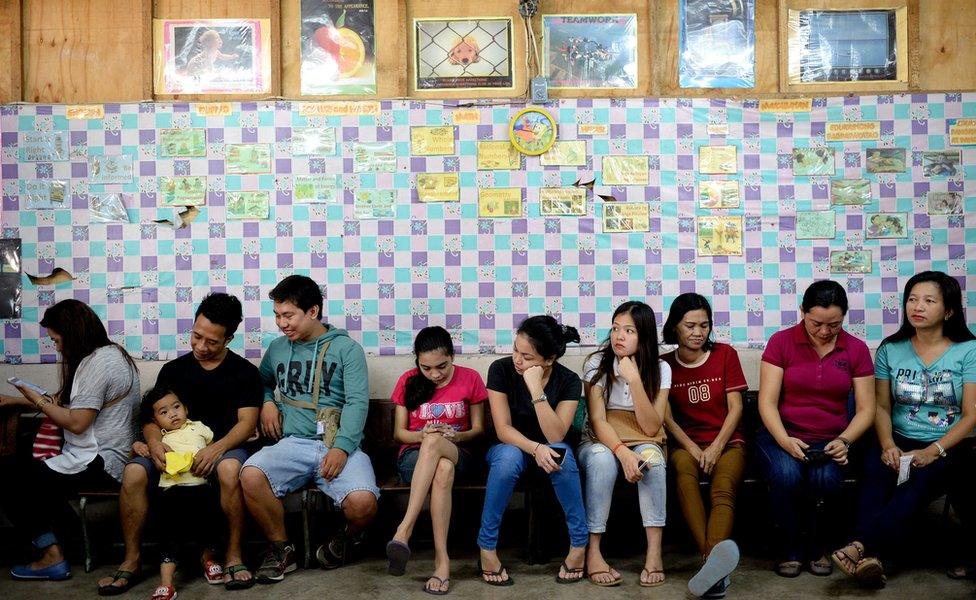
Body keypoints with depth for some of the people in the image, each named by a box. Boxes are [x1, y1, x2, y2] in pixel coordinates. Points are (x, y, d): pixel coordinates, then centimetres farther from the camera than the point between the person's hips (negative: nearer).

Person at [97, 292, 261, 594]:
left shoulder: (245, 372, 5)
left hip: (224, 447, -3)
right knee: (134, 472, -26)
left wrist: (216, 449, -24)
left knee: (230, 469, -39)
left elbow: (247, 422, -4)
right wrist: (154, 442, -15)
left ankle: (234, 556, -23)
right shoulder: (173, 369, 14)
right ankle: (132, 561, -13)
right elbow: (151, 415, 9)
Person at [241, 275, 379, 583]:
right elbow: (262, 382, 37)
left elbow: (357, 402, -5)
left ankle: (348, 538, 9)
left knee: (363, 501, -30)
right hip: (292, 443, 3)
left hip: (339, 445, -3)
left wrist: (342, 448, -19)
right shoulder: (277, 348, 18)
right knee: (250, 476, -29)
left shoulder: (347, 348, 5)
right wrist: (266, 402, 12)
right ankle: (281, 549, -4)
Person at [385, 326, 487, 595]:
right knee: (443, 468, -41)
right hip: (414, 455, 0)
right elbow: (399, 433, 6)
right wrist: (423, 434, -17)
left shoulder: (470, 378, 1)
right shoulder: (407, 381, 2)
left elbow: (478, 429, 5)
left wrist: (456, 436, -18)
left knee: (434, 443, -41)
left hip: (457, 454, 0)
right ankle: (442, 560, -47)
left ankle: (404, 530, -46)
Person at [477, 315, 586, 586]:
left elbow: (556, 437, -25)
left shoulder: (568, 381, -16)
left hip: (547, 451, 1)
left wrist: (536, 390, -34)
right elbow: (503, 429, -20)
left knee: (561, 453, -35)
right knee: (509, 456, -37)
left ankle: (579, 543, -21)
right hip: (510, 447, -1)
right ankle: (487, 547, -23)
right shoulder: (501, 370, -18)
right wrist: (535, 448, -38)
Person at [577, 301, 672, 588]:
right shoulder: (597, 364, -7)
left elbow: (651, 427, -14)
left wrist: (634, 380, -24)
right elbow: (597, 421, -14)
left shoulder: (659, 370, -4)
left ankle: (655, 551, -33)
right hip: (601, 442, -1)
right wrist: (623, 452, -32)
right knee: (602, 458, -36)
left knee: (651, 457, -34)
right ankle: (593, 550, -32)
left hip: (643, 443, 1)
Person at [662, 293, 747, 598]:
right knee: (683, 470, -38)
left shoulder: (725, 354, 10)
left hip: (727, 441, 0)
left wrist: (716, 447, -10)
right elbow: (666, 417, 3)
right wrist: (693, 449, -13)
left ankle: (710, 560, -60)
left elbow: (736, 407, 4)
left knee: (723, 489, -34)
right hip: (686, 443, 0)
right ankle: (715, 562, -55)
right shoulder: (664, 364, 10)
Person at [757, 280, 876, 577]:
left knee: (826, 479, -32)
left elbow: (866, 409, 4)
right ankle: (790, 550, -6)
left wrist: (844, 441, -14)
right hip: (781, 436, -1)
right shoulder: (781, 342, -1)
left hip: (830, 441, 1)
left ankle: (817, 546, -1)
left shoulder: (856, 349, 6)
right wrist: (784, 441, -23)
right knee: (786, 475, -34)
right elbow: (767, 402, -6)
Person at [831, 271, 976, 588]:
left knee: (921, 479, -35)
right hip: (900, 442, 2)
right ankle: (870, 556, -45)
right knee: (876, 470, -32)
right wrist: (888, 446, -11)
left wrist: (934, 451, -17)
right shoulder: (891, 349, 10)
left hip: (949, 447, -2)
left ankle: (862, 544, -46)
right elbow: (881, 407, 8)